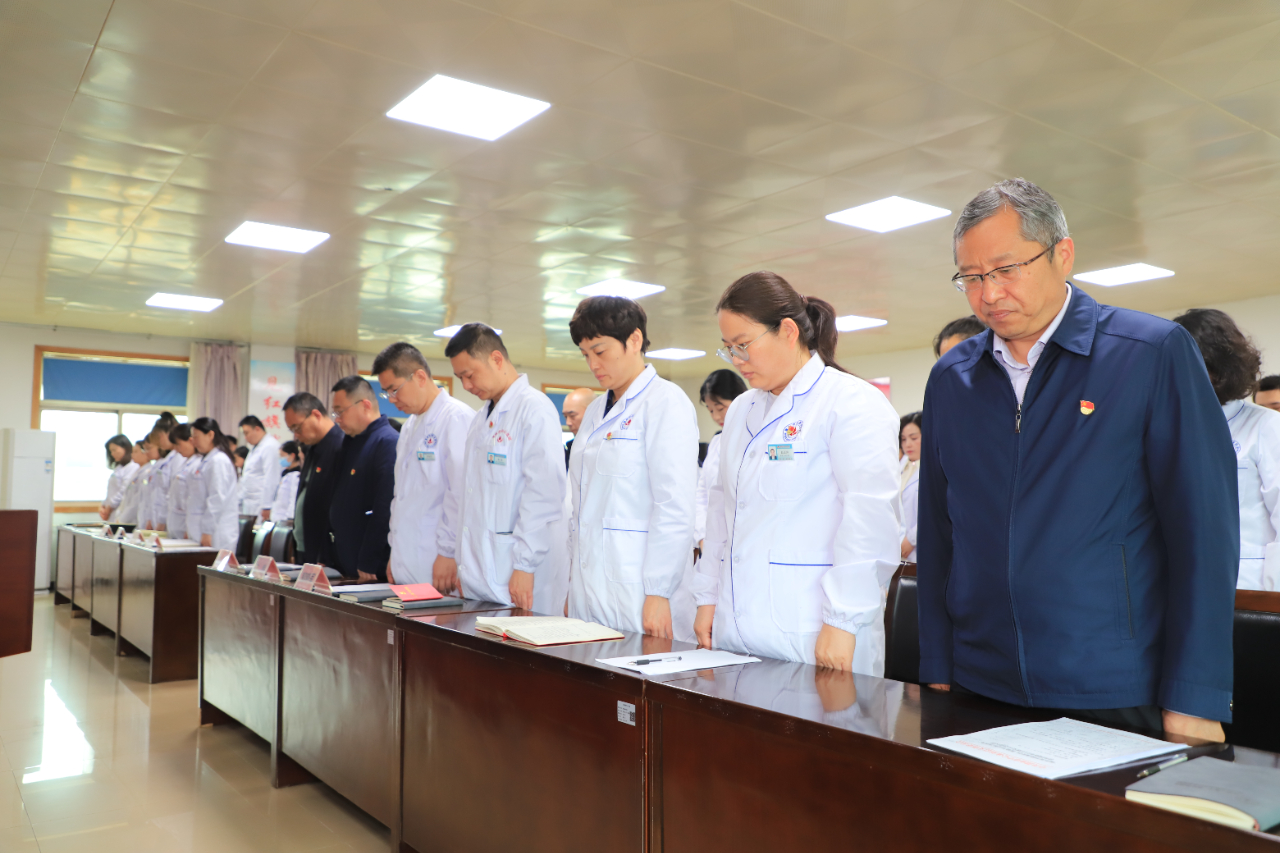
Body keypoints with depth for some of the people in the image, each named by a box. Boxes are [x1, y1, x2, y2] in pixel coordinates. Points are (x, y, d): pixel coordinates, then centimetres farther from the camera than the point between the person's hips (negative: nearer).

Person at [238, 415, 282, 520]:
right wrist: (241, 498, 24)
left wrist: (266, 506, -21)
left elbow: (271, 480, -19)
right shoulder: (255, 447, 20)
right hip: (250, 503, 10)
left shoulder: (270, 447, -14)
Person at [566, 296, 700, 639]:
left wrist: (658, 594, -17)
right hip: (589, 587, 7)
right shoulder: (596, 410, 17)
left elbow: (676, 507, -14)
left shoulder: (667, 402, -8)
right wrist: (572, 583, 15)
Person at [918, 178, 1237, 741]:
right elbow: (937, 535, 7)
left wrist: (1194, 703, -10)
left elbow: (1204, 532, -7)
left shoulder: (1154, 353, -5)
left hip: (1119, 696, -3)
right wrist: (936, 671, 4)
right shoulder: (949, 378, 5)